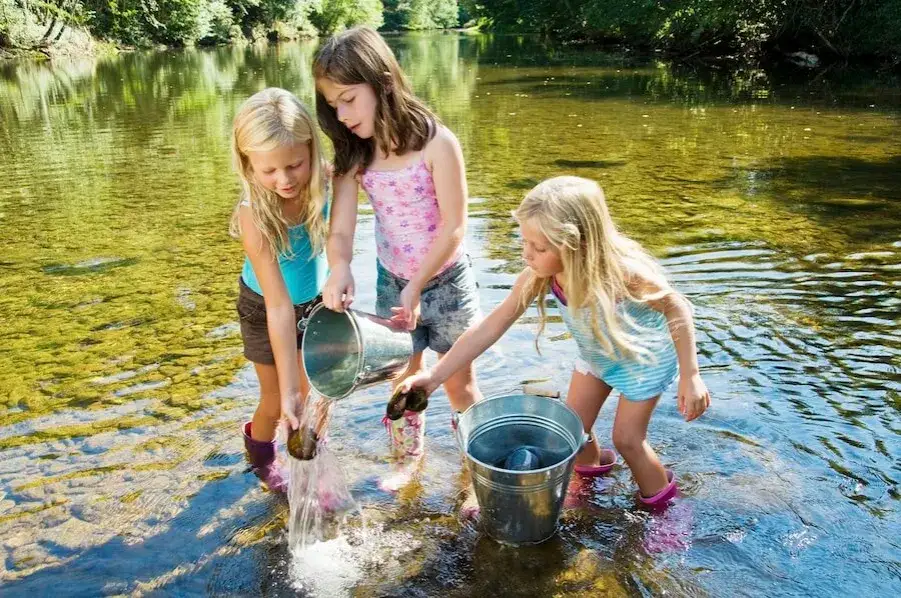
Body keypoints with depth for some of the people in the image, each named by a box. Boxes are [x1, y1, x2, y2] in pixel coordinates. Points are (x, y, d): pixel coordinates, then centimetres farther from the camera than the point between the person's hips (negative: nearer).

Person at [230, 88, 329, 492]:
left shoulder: (324, 181, -27)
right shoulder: (255, 216, -36)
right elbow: (279, 307, -36)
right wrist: (288, 389, -36)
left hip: (317, 300, 3)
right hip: (266, 310, -3)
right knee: (278, 402, 13)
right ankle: (260, 452, 47)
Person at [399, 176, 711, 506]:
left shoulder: (622, 272, -42)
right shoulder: (538, 277, -30)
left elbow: (678, 309, -25)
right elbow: (491, 327, -23)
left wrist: (690, 376, -22)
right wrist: (435, 375, -25)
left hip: (643, 358, -4)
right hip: (595, 356, 5)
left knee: (626, 438, 6)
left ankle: (660, 501, 36)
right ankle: (593, 464, 49)